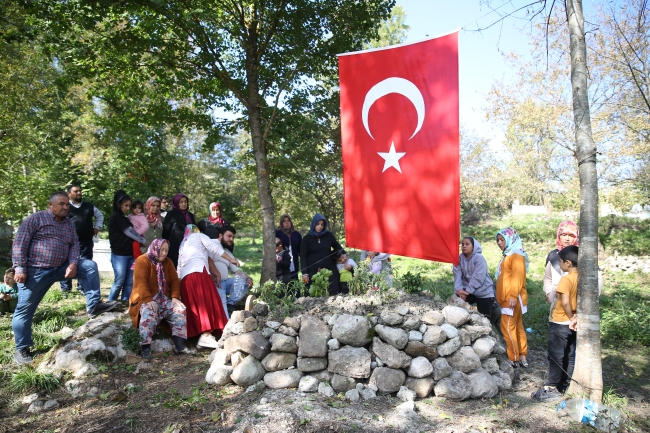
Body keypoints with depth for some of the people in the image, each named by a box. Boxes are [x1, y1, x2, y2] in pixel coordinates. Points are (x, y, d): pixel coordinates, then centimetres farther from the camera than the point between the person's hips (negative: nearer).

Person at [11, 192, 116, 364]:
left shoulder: (69, 224, 11)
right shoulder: (35, 219, -6)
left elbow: (74, 245, 5)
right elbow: (19, 244, -11)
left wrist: (73, 264, -14)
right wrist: (20, 268, -17)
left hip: (61, 268, 5)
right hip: (36, 271, -5)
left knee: (90, 266, -12)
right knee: (25, 309, 3)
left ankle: (94, 305, -15)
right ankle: (21, 349, 17)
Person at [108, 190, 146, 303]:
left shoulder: (124, 218, 19)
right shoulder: (115, 216, -6)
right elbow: (130, 232, -9)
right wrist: (144, 241, 0)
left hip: (130, 254, 7)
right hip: (119, 255, -7)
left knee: (129, 282, 3)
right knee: (119, 282, -6)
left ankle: (125, 302, 8)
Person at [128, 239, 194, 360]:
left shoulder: (167, 262, 10)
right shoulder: (142, 261, -8)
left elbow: (175, 281, 4)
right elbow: (141, 283, -19)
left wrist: (175, 297, -13)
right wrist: (149, 300, -31)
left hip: (165, 298, 5)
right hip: (146, 298, -5)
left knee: (180, 308, -20)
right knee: (148, 311, -37)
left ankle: (180, 345, -23)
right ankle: (145, 346, -30)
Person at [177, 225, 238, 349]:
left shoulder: (183, 244, 37)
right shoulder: (198, 236, 20)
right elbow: (213, 246, 4)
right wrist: (230, 259, 8)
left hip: (184, 278, 7)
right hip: (198, 273, -7)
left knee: (194, 307, 1)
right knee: (208, 303, -16)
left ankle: (196, 335, -8)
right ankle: (206, 335, -28)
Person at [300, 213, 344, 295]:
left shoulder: (329, 235, 7)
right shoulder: (307, 238, 2)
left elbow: (337, 247, 24)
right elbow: (303, 256, 0)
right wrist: (305, 273, -8)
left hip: (329, 270, 2)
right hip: (313, 271, -2)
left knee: (333, 294, -2)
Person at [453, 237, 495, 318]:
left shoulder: (479, 258, -15)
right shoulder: (459, 258, 0)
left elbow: (478, 278, -22)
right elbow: (457, 275, -8)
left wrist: (467, 291, -27)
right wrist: (458, 290, -23)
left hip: (484, 292, -4)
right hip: (467, 291, 5)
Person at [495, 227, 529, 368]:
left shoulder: (516, 255, -13)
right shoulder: (507, 255, 17)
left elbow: (518, 277, -22)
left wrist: (513, 296, -27)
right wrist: (501, 297, 19)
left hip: (513, 299, -10)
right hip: (507, 298, 10)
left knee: (508, 327, -6)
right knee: (517, 327, 13)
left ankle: (514, 359, 2)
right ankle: (523, 357, 20)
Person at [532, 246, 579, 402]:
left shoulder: (566, 279, -20)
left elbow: (565, 302, -26)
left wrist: (571, 318, -13)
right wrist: (575, 317, 0)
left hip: (560, 323, -8)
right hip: (572, 324, 8)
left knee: (556, 357, 0)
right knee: (570, 356, 13)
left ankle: (551, 388, 6)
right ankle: (565, 386, 22)